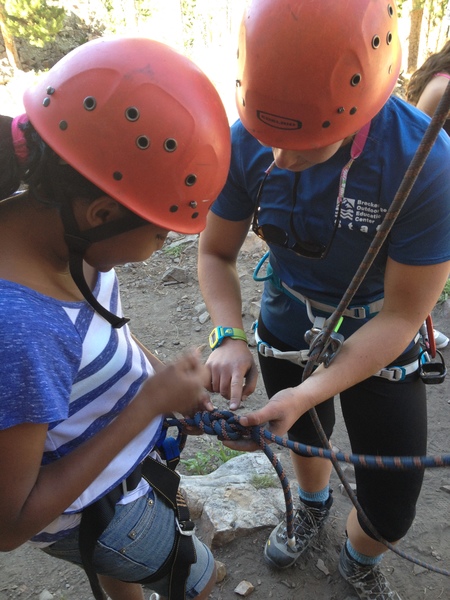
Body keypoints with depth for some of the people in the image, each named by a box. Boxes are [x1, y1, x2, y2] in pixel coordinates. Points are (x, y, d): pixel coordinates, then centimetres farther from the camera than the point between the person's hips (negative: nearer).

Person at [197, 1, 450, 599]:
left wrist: (308, 392, -34)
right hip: (287, 321, 3)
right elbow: (216, 253, -8)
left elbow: (402, 315, -24)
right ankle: (313, 505, 64)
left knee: (392, 509, 7)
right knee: (305, 436, 26)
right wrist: (229, 337, -25)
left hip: (377, 337, -2)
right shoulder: (247, 142, -20)